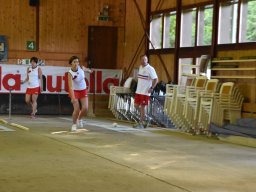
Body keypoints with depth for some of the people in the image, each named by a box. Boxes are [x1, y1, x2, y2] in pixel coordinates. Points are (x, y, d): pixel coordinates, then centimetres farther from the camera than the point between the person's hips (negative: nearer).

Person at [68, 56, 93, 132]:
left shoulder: (81, 67, -13)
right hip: (75, 91, -4)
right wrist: (73, 97, -47)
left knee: (85, 108, -7)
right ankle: (74, 124, 11)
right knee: (77, 109, -14)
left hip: (83, 90, 4)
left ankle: (79, 119, 25)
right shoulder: (70, 73, -26)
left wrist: (90, 70, 37)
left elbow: (86, 69, 14)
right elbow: (70, 86, -35)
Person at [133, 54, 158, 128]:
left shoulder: (150, 69, -14)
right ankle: (143, 119, 25)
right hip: (138, 91, 7)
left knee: (142, 106, -2)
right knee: (136, 105, 9)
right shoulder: (140, 67, 10)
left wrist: (151, 88, -21)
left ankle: (141, 123, 7)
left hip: (145, 92, -7)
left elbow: (156, 79, -14)